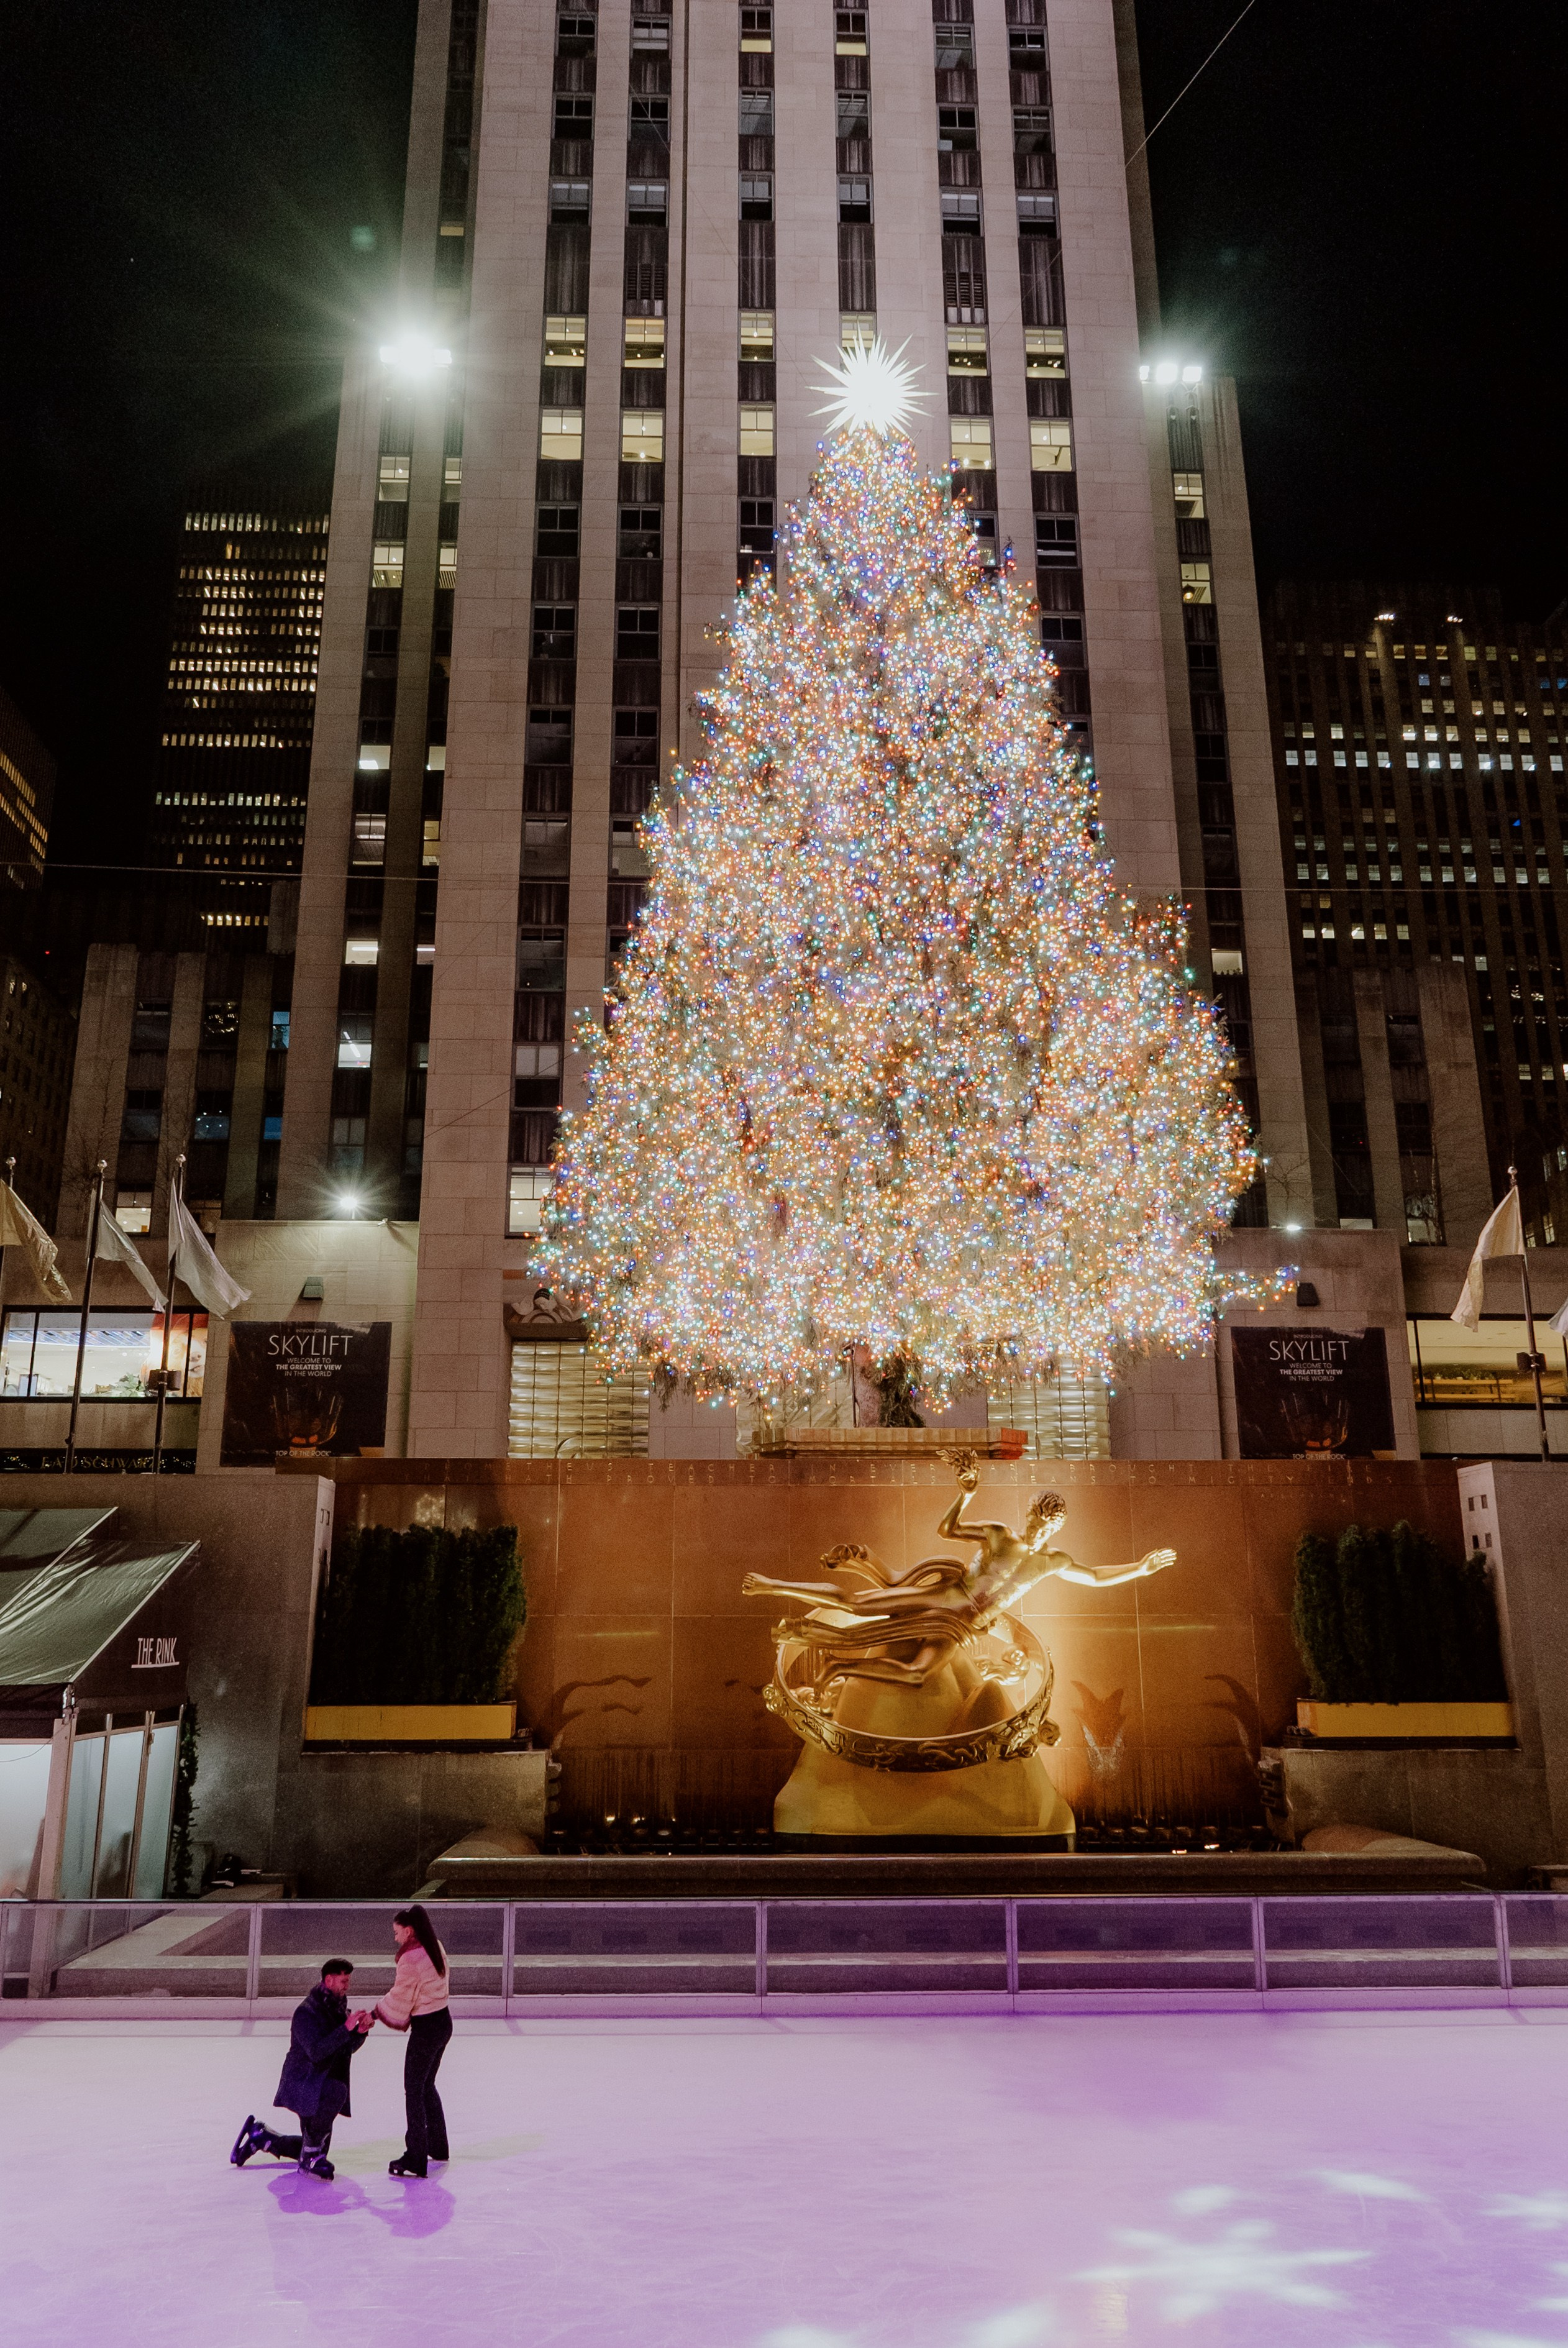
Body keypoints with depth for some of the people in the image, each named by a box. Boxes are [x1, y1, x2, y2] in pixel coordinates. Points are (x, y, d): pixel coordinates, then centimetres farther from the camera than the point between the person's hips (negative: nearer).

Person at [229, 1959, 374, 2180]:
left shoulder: (337, 2006, 7)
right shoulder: (307, 2012, -20)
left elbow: (349, 2048, 9)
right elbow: (316, 2052, -31)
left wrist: (360, 2031, -11)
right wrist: (346, 2028, -34)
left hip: (321, 2087, 9)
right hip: (301, 2084, -9)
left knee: (314, 2149, 14)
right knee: (337, 2091, -37)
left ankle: (260, 2135, 33)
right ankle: (311, 2159, -23)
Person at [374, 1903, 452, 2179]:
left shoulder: (411, 1959, -22)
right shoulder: (435, 1948, 4)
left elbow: (399, 2000, -15)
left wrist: (375, 2013, 4)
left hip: (426, 2028, -9)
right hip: (444, 2021, 9)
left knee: (414, 2090, 1)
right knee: (427, 2085, 23)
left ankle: (416, 2160, 4)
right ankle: (437, 2146, 35)